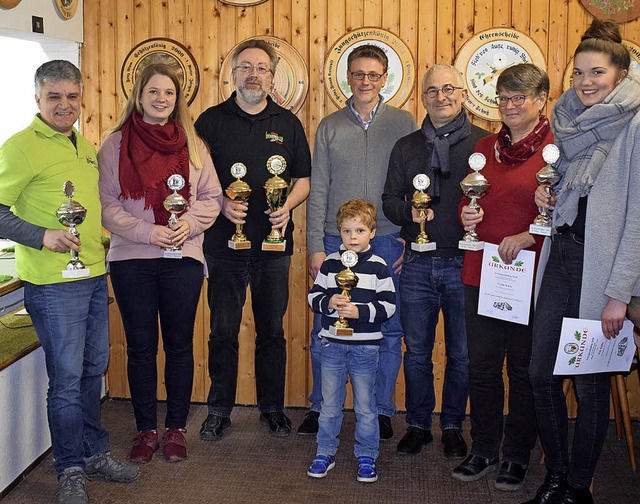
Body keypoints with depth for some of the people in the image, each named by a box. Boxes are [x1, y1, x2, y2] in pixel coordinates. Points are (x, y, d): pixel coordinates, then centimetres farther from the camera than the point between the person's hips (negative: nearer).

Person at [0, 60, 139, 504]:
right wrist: (42, 236, -22)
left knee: (94, 369, 16)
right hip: (52, 282, -7)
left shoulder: (84, 145, 14)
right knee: (67, 378, 0)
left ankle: (96, 453, 31)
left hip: (94, 275, 8)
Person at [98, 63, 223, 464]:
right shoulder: (116, 144, 1)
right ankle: (146, 429, 21)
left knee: (180, 344, 7)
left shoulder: (192, 144, 6)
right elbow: (106, 203, -4)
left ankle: (176, 428, 21)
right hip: (131, 259, -1)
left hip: (183, 258, 1)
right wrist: (147, 231, -15)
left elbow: (212, 196, 6)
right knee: (141, 345, 7)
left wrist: (190, 222, -12)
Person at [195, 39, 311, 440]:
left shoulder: (288, 123, 9)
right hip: (224, 244, -1)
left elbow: (304, 178, 11)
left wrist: (288, 205, -8)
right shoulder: (211, 121, 3)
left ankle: (273, 407, 24)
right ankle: (219, 410, 20)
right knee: (223, 332, 6)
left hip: (274, 245, 1)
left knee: (272, 331, 10)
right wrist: (221, 203, -14)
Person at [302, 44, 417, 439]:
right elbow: (318, 191, 5)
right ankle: (321, 408, 21)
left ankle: (382, 411, 20)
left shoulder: (404, 123, 4)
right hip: (336, 243, 1)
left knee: (390, 331, 5)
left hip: (389, 243, -1)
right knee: (326, 329, 5)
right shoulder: (330, 127, 7)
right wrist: (316, 247, -1)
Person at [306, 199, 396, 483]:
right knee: (329, 404, 11)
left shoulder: (377, 266, -3)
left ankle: (366, 457, 22)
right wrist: (329, 302, -15)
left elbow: (388, 305, -6)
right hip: (332, 344, 2)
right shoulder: (330, 263, 3)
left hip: (365, 346, -2)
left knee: (365, 406, 8)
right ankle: (325, 453, 25)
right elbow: (314, 296, 6)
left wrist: (360, 311, -19)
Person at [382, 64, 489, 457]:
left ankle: (453, 426, 26)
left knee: (462, 354, 8)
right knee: (417, 351, 11)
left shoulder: (484, 143, 1)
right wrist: (409, 212, -10)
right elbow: (389, 200, 11)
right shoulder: (406, 146, 11)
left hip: (463, 263, -2)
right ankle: (418, 425, 26)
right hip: (417, 264, 3)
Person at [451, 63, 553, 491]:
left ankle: (517, 455, 24)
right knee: (482, 367, 12)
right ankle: (484, 449, 27)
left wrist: (529, 236, -21)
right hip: (481, 273, 5)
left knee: (524, 370, 7)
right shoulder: (486, 147, 11)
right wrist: (466, 215, -1)